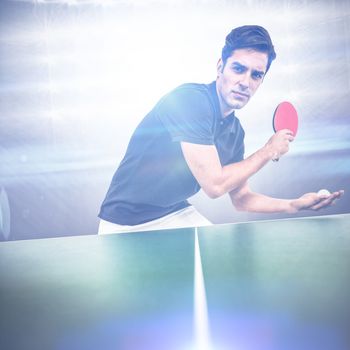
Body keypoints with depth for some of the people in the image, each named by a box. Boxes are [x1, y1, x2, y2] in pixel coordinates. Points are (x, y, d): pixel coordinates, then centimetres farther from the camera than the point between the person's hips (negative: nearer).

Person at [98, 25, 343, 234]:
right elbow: (215, 185, -27)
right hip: (126, 225, -6)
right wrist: (269, 151, -13)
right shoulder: (190, 99, -23)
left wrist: (294, 205, -4)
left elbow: (241, 198, 11)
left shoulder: (235, 131, 1)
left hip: (178, 214, 7)